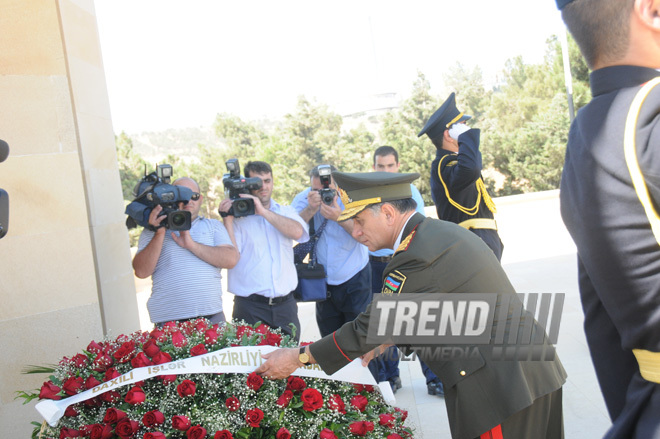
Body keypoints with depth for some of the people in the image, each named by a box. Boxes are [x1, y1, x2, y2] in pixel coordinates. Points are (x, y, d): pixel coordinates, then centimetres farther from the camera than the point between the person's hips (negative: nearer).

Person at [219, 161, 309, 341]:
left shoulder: (286, 212, 13)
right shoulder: (238, 215, 3)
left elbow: (297, 232, -10)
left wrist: (263, 211, -13)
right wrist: (227, 219, -13)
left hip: (285, 305, 3)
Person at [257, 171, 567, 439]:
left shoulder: (418, 257, -21)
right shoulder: (441, 232, 9)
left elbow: (369, 327, -15)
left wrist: (297, 357, -6)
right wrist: (384, 341, 22)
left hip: (499, 386, -10)